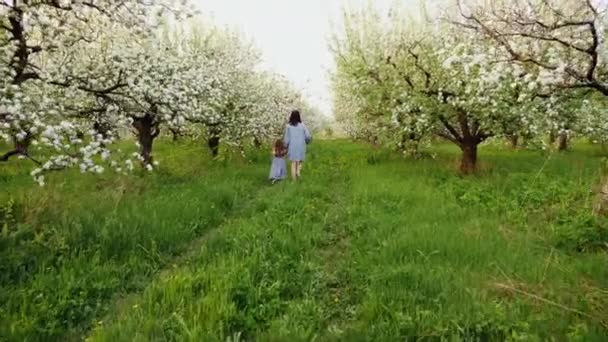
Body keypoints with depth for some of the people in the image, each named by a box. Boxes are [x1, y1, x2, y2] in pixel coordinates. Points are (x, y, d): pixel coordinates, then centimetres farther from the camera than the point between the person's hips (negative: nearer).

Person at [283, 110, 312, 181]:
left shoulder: (288, 126, -3)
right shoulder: (302, 125, -2)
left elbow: (286, 138, -3)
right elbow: (308, 136, -5)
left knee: (293, 163, 8)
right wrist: (307, 142, 15)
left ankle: (294, 179, 6)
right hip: (301, 147, 0)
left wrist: (286, 146, 10)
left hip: (292, 147, 0)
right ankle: (298, 172, -12)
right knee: (300, 162, 14)